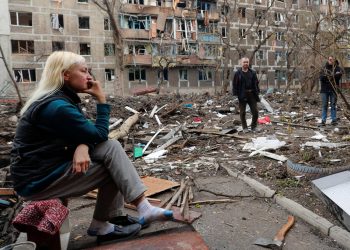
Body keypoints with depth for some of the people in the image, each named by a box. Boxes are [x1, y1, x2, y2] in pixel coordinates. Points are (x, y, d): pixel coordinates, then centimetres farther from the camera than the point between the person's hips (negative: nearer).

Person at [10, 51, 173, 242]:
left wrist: (82, 146, -18)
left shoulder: (61, 99, 8)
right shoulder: (57, 106, -23)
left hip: (54, 163, 9)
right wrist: (101, 99, -12)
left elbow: (85, 132, 4)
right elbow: (100, 135, -18)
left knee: (111, 147, -4)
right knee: (112, 164, -13)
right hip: (38, 180, -8)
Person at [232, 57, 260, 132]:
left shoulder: (252, 72, 9)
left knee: (255, 112, 3)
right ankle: (244, 128, 18)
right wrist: (235, 94, -10)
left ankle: (253, 126, 22)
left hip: (252, 94, 3)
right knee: (242, 112, 5)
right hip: (242, 95, -3)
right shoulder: (238, 73, -1)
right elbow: (234, 84, -3)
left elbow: (256, 83, 12)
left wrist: (257, 93, 4)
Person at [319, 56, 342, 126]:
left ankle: (334, 120, 10)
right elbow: (321, 78, -3)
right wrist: (324, 76, -24)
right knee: (324, 106, 3)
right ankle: (323, 120, 6)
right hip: (324, 89, 1)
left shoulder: (336, 68, 2)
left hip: (333, 89, -1)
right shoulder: (324, 68, 7)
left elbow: (339, 75, -16)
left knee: (333, 105, 4)